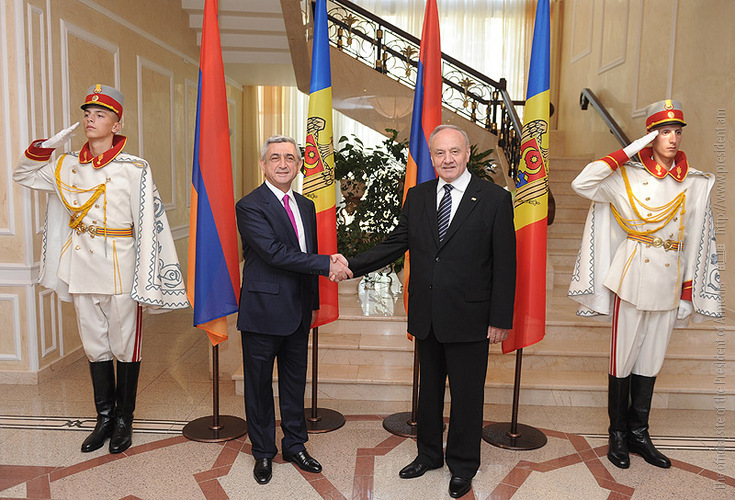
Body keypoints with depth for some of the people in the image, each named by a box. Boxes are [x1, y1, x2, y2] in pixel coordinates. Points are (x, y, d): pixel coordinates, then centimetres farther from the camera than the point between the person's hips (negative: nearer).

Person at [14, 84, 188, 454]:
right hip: (82, 267, 5)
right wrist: (47, 146, 2)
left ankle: (124, 420, 22)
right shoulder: (67, 166, 8)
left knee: (125, 347, 6)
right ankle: (104, 418, 27)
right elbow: (22, 174, 23)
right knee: (95, 346, 13)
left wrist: (145, 281, -15)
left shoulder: (134, 169, -7)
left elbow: (146, 226, -10)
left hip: (120, 266, -4)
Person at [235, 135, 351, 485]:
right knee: (259, 384, 9)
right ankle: (263, 452, 28)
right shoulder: (250, 206, -11)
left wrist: (314, 302, 15)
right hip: (263, 312, -6)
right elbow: (275, 253, -23)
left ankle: (295, 445, 35)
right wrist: (327, 264, -22)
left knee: (295, 381, 17)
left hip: (298, 314, 6)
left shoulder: (306, 206, 11)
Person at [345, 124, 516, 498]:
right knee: (429, 388, 19)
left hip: (468, 319, -4)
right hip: (426, 317, 4)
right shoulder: (416, 197, 6)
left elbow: (505, 264, -7)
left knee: (466, 395, 10)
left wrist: (500, 319, -9)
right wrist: (351, 267, -6)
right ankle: (428, 454, 40)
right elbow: (395, 245, 6)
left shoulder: (495, 199, -6)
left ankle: (462, 466, 32)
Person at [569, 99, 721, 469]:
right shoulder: (628, 175, -2)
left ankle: (639, 434, 26)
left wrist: (688, 292, 6)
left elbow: (695, 242, 9)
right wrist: (627, 152, -14)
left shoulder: (695, 184, 7)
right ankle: (618, 434, 19)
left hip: (669, 282, 4)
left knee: (650, 359, 12)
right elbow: (581, 183, -19)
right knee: (623, 358, 4)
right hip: (632, 278, -3)